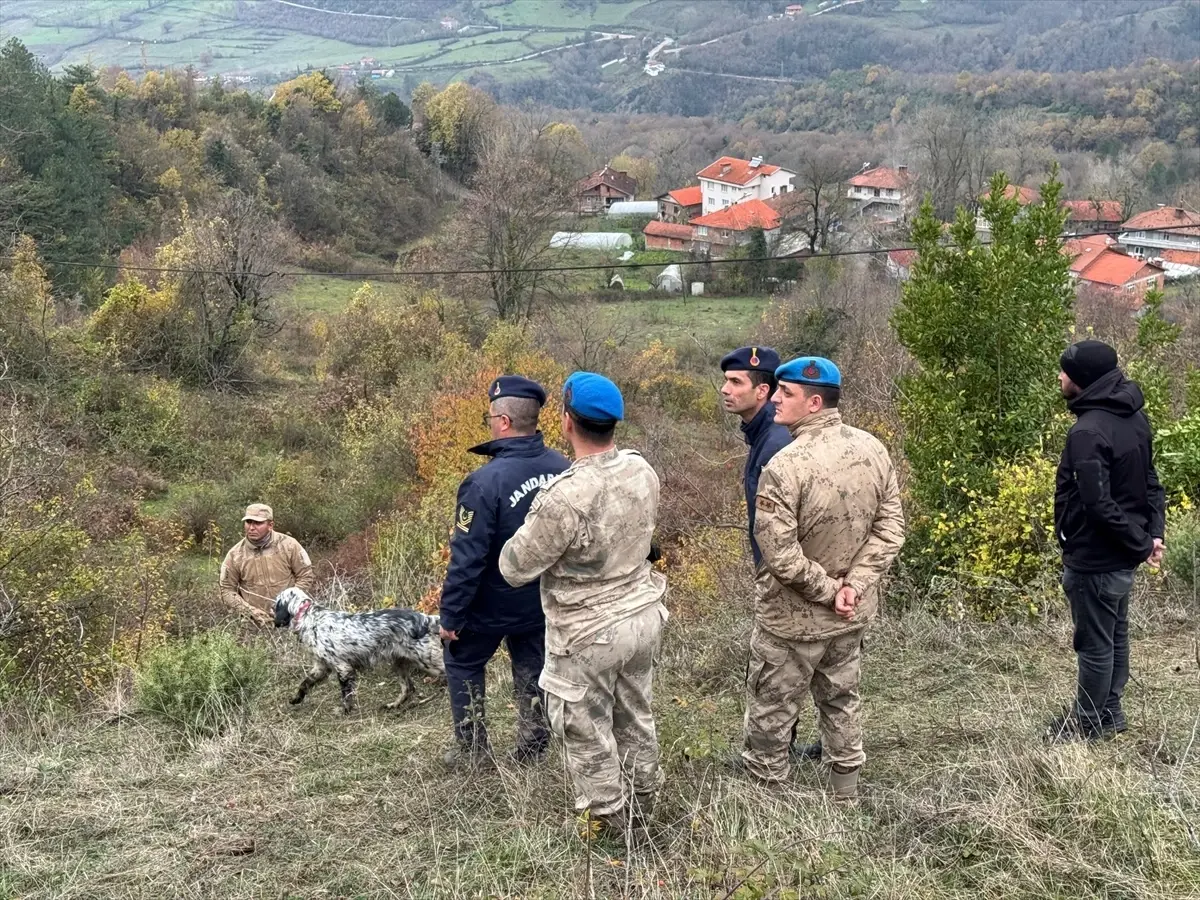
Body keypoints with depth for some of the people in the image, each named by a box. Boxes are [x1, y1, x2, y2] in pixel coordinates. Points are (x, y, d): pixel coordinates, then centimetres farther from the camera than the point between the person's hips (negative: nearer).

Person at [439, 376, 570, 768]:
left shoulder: (485, 481, -30)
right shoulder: (562, 468, -11)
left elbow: (467, 558, -25)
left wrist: (450, 615, -14)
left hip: (492, 604, -5)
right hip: (544, 602, 5)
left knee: (463, 662, 18)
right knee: (532, 669, 20)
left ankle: (472, 749, 23)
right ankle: (532, 748, 28)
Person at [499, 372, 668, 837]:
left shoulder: (567, 497, -30)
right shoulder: (643, 471, -8)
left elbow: (515, 567, -18)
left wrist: (529, 533, 2)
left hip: (588, 635, -7)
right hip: (643, 614, 7)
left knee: (587, 733, 14)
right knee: (635, 715, 26)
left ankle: (607, 820, 30)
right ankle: (643, 801, 43)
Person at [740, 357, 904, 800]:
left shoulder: (785, 467, -27)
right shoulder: (873, 449, -7)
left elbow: (780, 556, -27)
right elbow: (891, 528, -4)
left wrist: (827, 590, -13)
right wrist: (853, 585, -9)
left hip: (794, 619, -6)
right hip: (853, 613, 6)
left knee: (770, 709, 12)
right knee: (840, 699, 24)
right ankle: (846, 791, 38)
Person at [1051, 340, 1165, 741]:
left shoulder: (1088, 432, -25)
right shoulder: (1135, 418, 5)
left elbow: (1099, 505, -28)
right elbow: (1149, 481, 10)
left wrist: (1140, 543, -17)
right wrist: (1153, 532, 3)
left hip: (1094, 558, -9)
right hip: (1121, 556, 9)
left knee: (1095, 644, 5)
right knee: (1115, 635, 20)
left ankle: (1087, 723, 18)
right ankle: (1109, 712, 33)